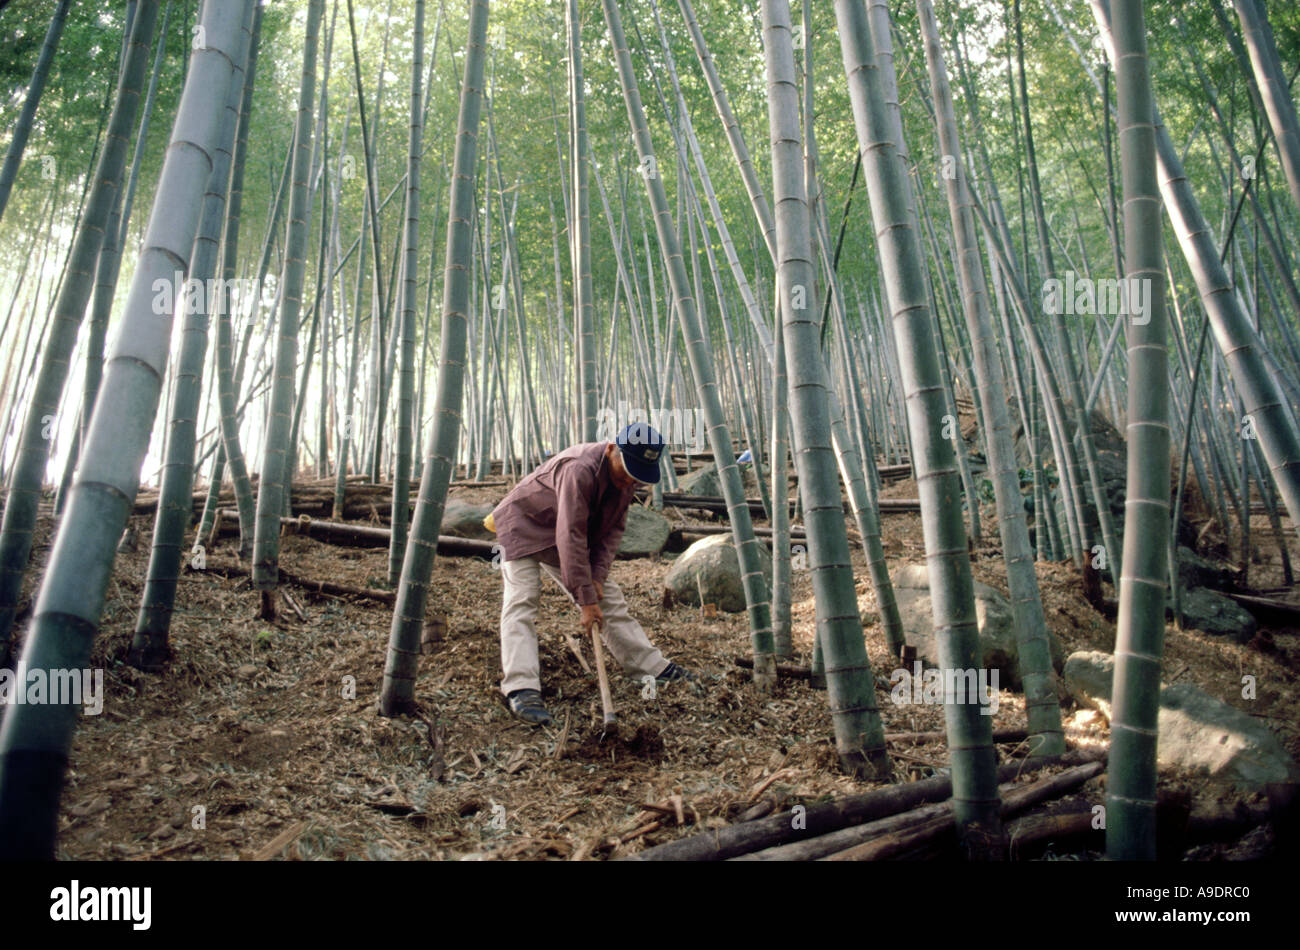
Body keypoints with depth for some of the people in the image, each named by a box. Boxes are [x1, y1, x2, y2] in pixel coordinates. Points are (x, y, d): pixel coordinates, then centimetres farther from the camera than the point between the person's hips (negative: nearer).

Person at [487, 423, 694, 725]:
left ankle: (654, 668, 12)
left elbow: (613, 528, -5)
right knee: (521, 602, -23)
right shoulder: (579, 469, -37)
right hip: (524, 526, -7)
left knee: (610, 599, 5)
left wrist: (598, 576, -18)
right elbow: (571, 536, -38)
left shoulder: (627, 477, -11)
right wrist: (585, 599, -36)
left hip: (563, 538, 7)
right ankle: (521, 689, -29)